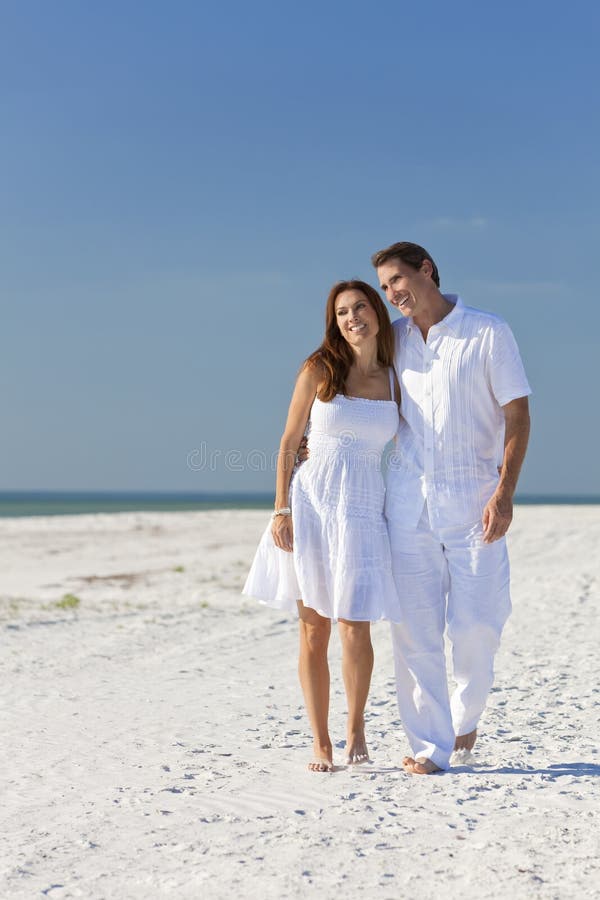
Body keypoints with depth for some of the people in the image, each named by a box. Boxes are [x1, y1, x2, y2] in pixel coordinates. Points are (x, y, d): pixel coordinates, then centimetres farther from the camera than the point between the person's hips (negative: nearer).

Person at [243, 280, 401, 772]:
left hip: (364, 510, 1)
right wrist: (281, 510, -5)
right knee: (314, 633, 3)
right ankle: (320, 744, 14)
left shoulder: (395, 380, 8)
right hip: (312, 504, -1)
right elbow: (289, 444, 3)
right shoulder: (319, 370, 1)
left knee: (355, 629, -9)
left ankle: (357, 722, 16)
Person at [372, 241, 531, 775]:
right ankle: (430, 745, 5)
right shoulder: (394, 339, 11)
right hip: (408, 499, 3)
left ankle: (467, 713, 25)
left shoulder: (489, 333, -1)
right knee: (414, 629, -3)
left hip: (472, 500, -3)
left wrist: (505, 492, -14)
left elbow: (518, 415, -4)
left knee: (476, 626, -4)